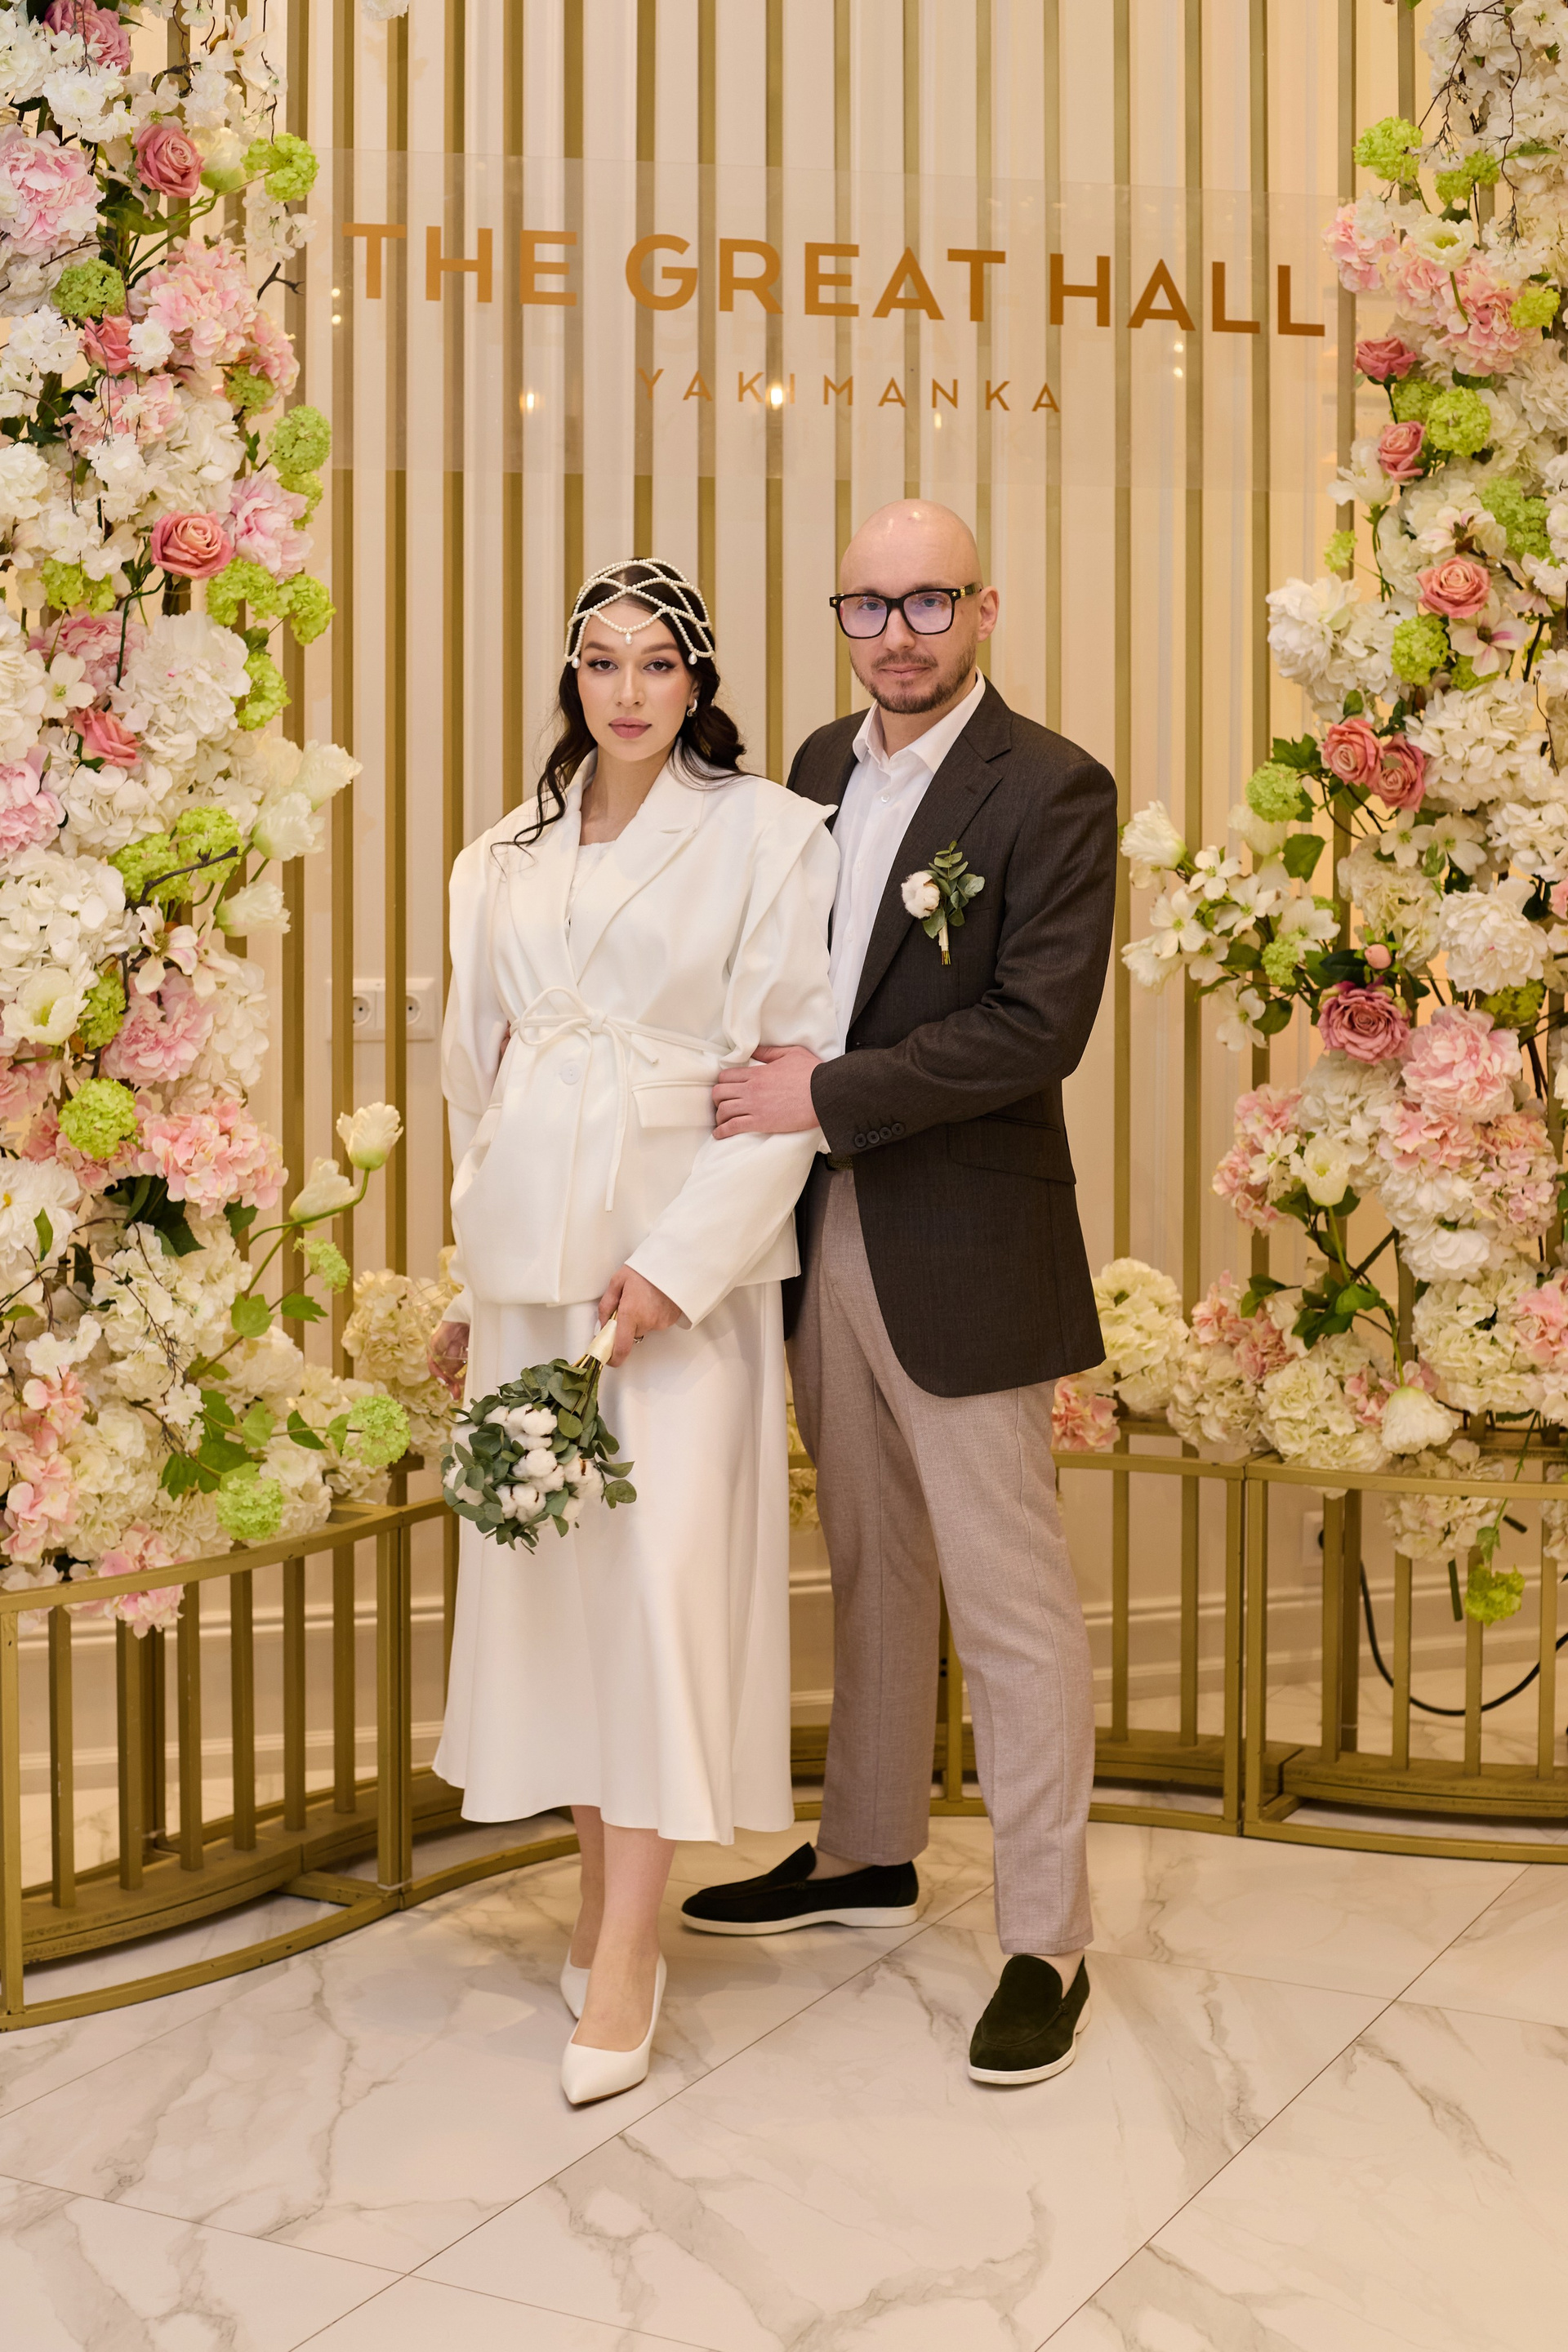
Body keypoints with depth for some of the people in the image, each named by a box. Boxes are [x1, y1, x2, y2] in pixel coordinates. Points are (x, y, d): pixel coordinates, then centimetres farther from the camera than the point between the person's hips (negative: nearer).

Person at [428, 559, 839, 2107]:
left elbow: (795, 1069, -7)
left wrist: (674, 1262, -14)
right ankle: (600, 1878, 22)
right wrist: (471, 1283, 16)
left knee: (666, 1566, -8)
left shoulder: (767, 835, -1)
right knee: (544, 1559, 7)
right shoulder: (506, 859, 14)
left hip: (685, 1250, -4)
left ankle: (627, 1948, -2)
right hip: (529, 1251, 5)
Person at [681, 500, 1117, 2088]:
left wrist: (828, 1096, -19)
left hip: (963, 1249, -7)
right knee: (871, 1567, 20)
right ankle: (866, 1853, 36)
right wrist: (774, 1091, 0)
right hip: (824, 1231, 7)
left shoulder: (1051, 790, -11)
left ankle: (1045, 1945, 12)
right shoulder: (820, 766, 11)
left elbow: (1039, 1027, -19)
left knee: (1008, 1598, 0)